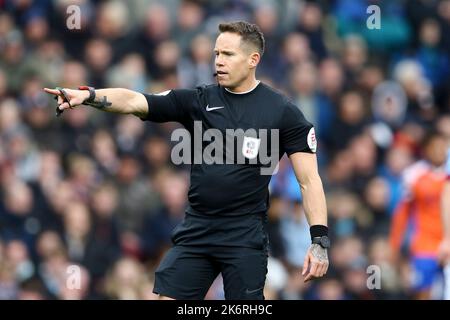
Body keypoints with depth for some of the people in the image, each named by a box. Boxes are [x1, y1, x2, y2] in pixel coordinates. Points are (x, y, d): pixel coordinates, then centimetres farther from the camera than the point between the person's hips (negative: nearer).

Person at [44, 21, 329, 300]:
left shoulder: (283, 112, -3)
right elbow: (134, 102, -7)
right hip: (196, 230, 3)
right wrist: (88, 95, -25)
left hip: (245, 236, -3)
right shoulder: (198, 101, 4)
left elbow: (309, 180, -5)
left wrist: (320, 242, -15)